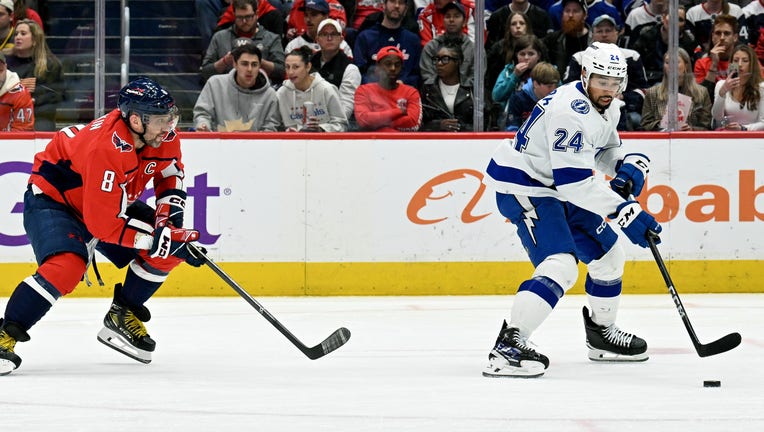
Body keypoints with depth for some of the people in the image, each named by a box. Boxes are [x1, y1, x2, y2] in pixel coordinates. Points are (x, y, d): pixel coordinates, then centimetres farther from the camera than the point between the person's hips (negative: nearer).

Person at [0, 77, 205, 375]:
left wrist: (168, 213, -8)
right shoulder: (106, 148, -38)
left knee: (168, 250, -4)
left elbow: (170, 172, 8)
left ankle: (123, 316, 12)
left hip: (112, 201, 8)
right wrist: (163, 237, -34)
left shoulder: (161, 133, -16)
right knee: (67, 266, -32)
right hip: (52, 199, -8)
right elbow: (103, 224, -35)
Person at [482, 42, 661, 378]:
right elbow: (575, 182, -32)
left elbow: (608, 149, 21)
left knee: (608, 255, 17)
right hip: (522, 188, -10)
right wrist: (625, 212, -32)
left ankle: (602, 335, 36)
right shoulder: (572, 111, -28)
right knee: (560, 265, -26)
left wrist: (628, 167, -3)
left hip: (556, 187, 10)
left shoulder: (606, 107, 4)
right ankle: (507, 347, -32)